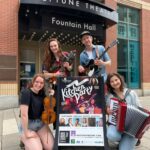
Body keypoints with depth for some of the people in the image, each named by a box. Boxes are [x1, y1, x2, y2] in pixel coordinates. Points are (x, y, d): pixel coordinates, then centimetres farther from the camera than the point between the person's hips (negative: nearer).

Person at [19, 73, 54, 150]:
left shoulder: (42, 93, 2)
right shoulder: (26, 93, -18)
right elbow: (24, 114, -23)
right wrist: (26, 133, -21)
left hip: (41, 123, 6)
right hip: (28, 125, -5)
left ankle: (38, 139, 19)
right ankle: (24, 138, 9)